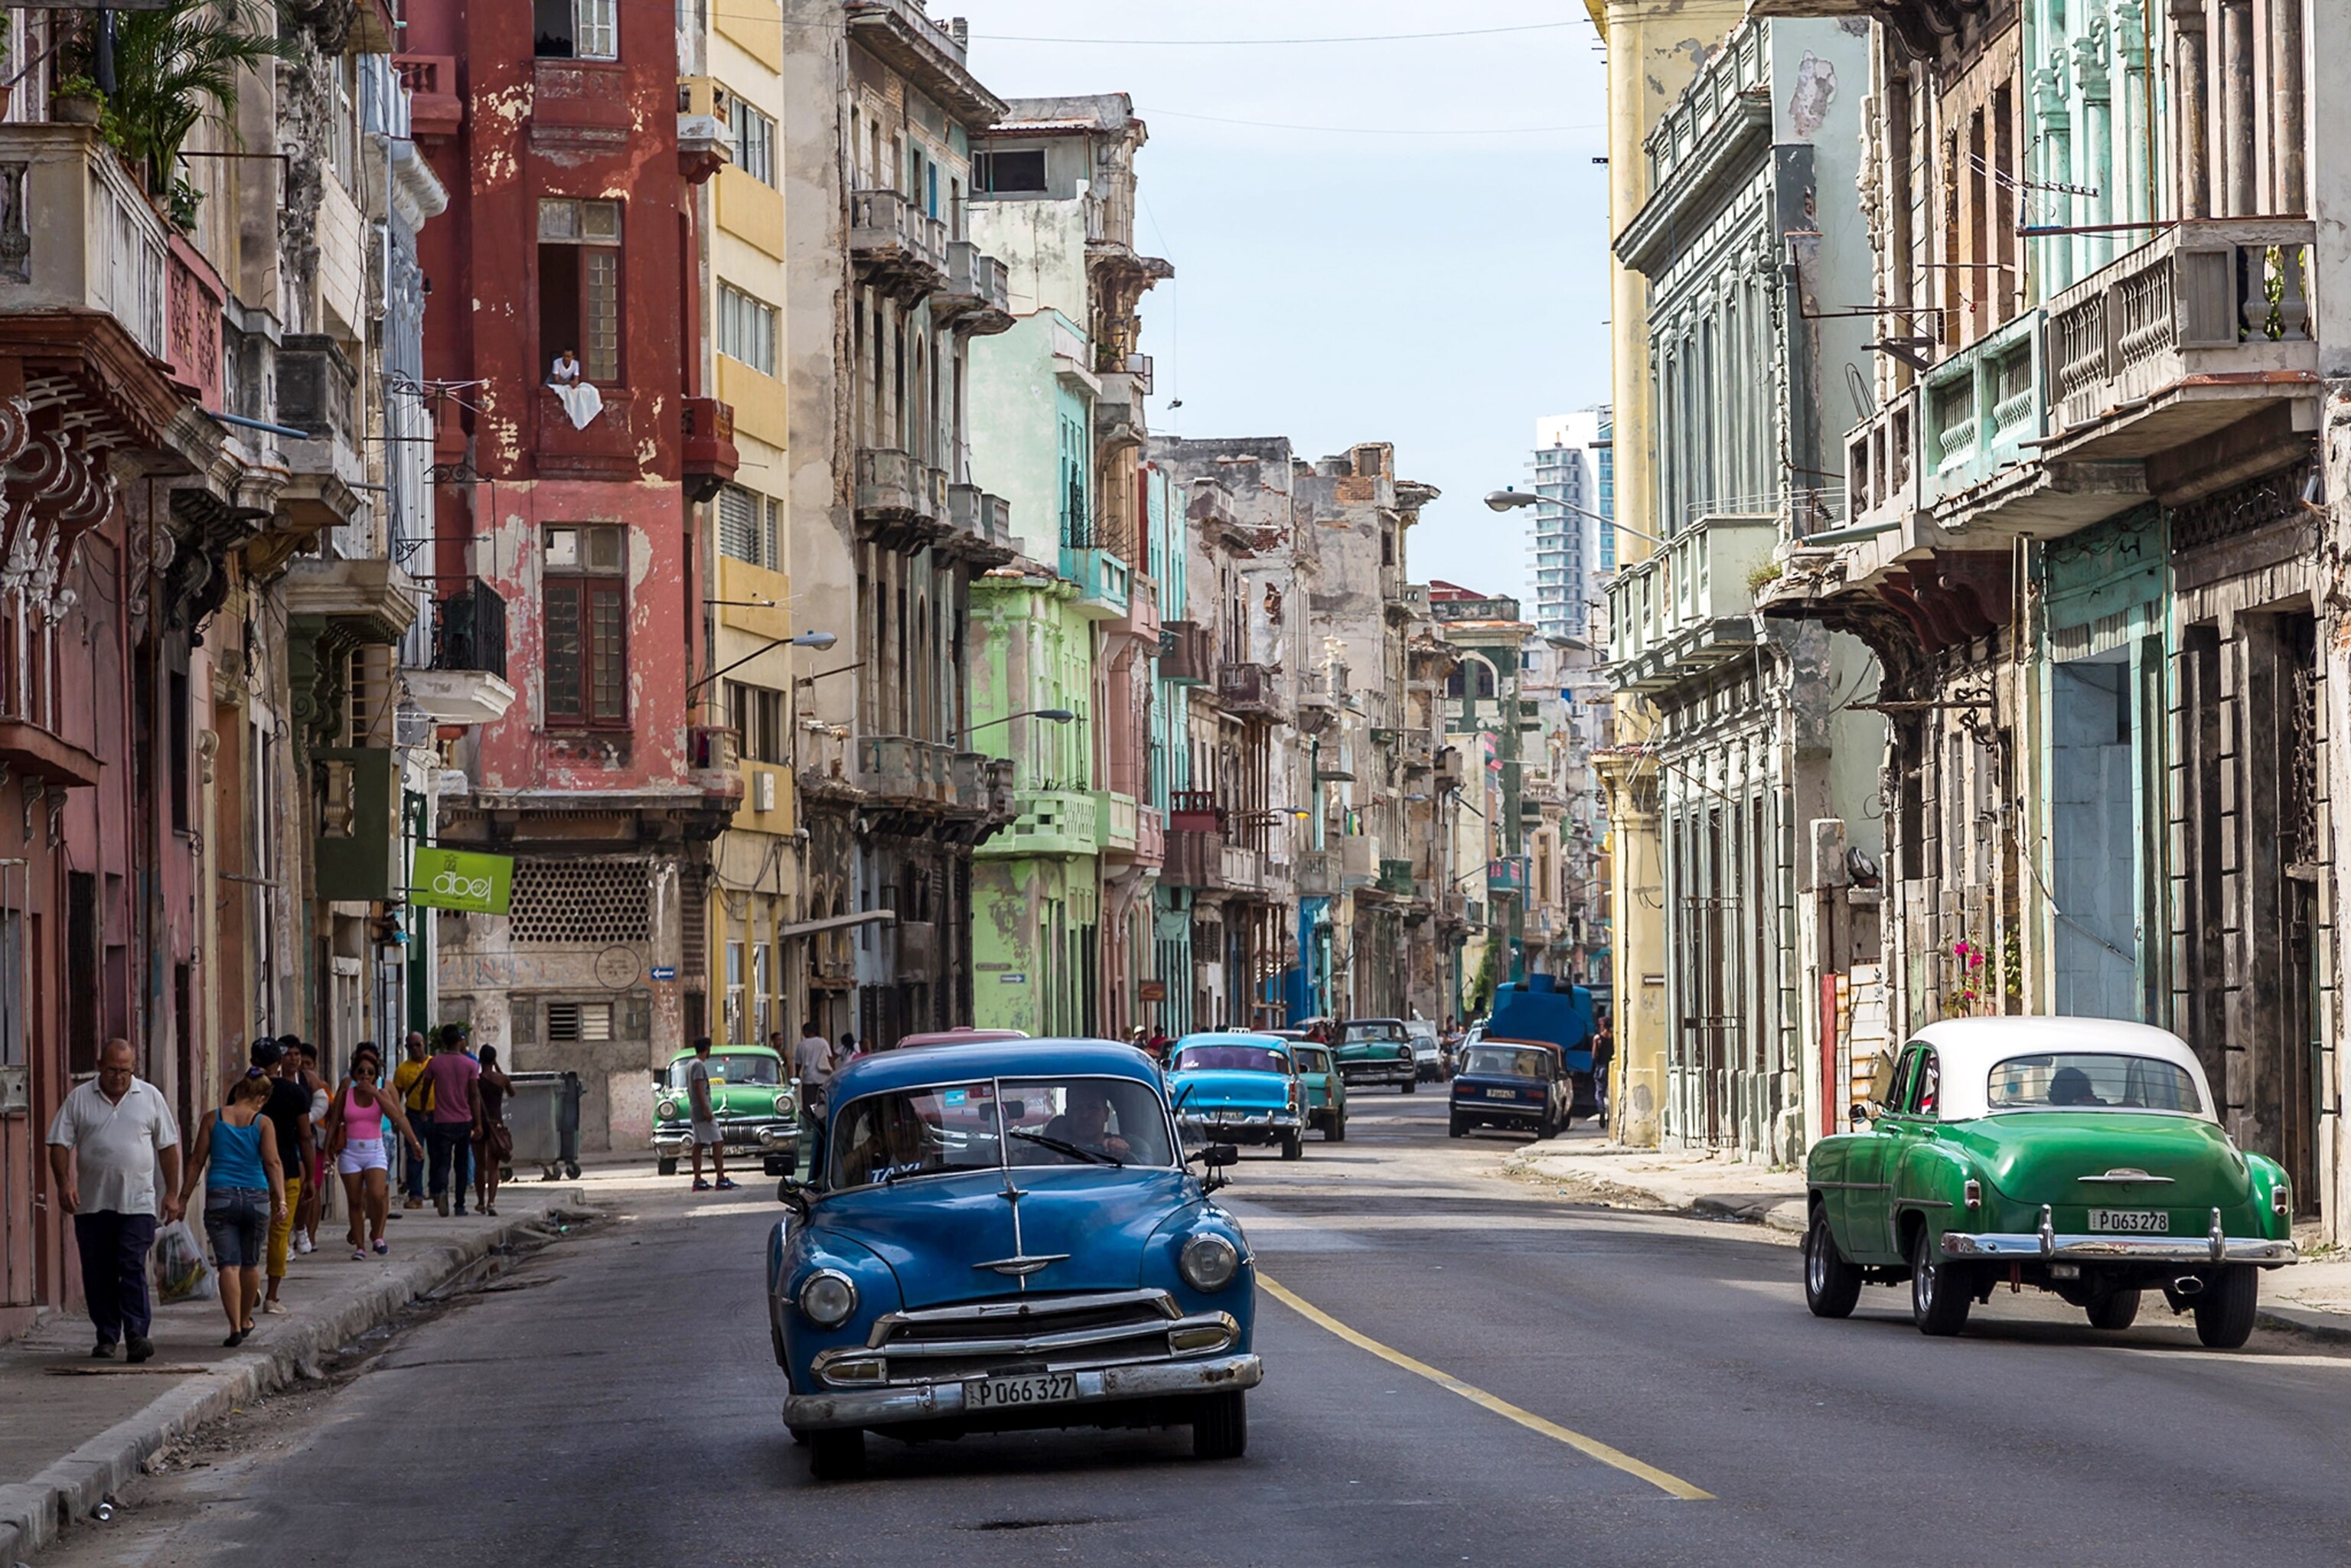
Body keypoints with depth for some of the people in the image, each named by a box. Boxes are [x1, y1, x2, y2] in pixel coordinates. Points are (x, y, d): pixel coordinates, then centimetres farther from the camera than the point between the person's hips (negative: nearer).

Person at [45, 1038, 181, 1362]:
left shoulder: (150, 1097, 7)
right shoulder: (79, 1099, 6)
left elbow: (168, 1147, 11)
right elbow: (60, 1144, 3)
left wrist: (172, 1193, 7)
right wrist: (64, 1183, -11)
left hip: (137, 1203, -1)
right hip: (91, 1204, 1)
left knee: (133, 1268, -11)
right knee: (97, 1274, 4)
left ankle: (136, 1334, -14)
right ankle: (106, 1337, 13)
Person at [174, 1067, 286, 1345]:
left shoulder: (213, 1119, 4)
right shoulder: (262, 1123, 2)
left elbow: (197, 1161, 5)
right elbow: (273, 1162, -7)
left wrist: (184, 1197, 10)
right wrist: (280, 1199, -10)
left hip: (219, 1197, 0)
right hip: (256, 1197, 1)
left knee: (228, 1265, -4)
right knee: (250, 1263, 18)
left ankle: (235, 1326, -15)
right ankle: (246, 1320, 34)